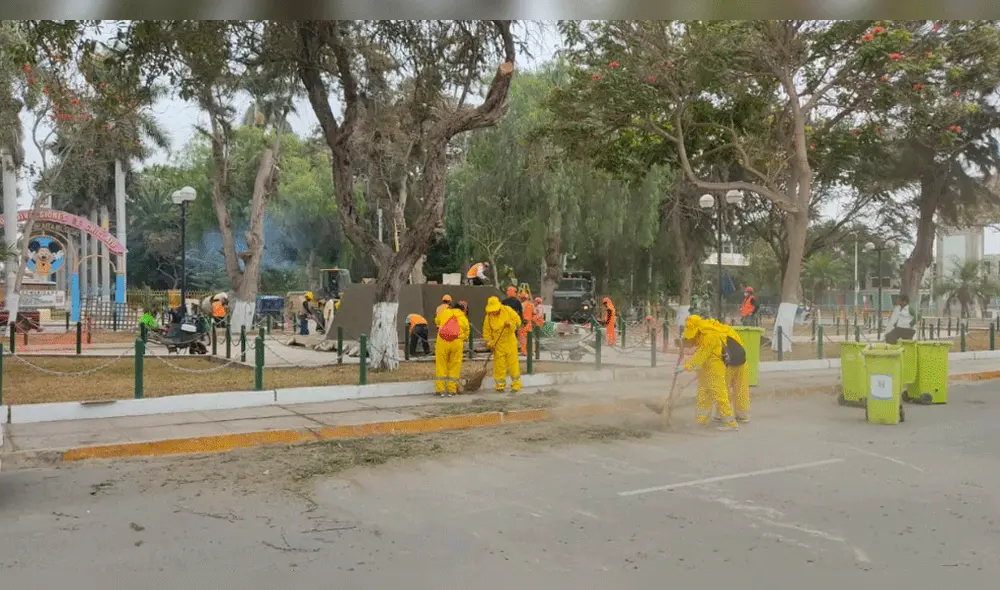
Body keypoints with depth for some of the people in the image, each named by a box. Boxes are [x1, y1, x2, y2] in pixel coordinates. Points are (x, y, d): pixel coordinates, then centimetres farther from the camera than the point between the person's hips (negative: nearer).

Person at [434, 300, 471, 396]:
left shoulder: (444, 312, 12)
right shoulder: (464, 318, 14)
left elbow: (436, 321, 30)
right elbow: (466, 333, 16)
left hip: (442, 341, 0)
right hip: (457, 342, 0)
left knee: (441, 365, 7)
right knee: (455, 366, 9)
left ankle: (440, 389, 7)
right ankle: (452, 389, 10)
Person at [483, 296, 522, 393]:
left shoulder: (508, 310, -8)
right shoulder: (488, 317, -8)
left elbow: (518, 320, -1)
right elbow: (486, 332, -2)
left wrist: (510, 324, -20)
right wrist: (490, 344, -11)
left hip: (510, 342, 0)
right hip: (498, 344, 0)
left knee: (513, 363, 2)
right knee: (499, 365, 2)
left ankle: (516, 385, 12)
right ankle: (500, 385, 15)